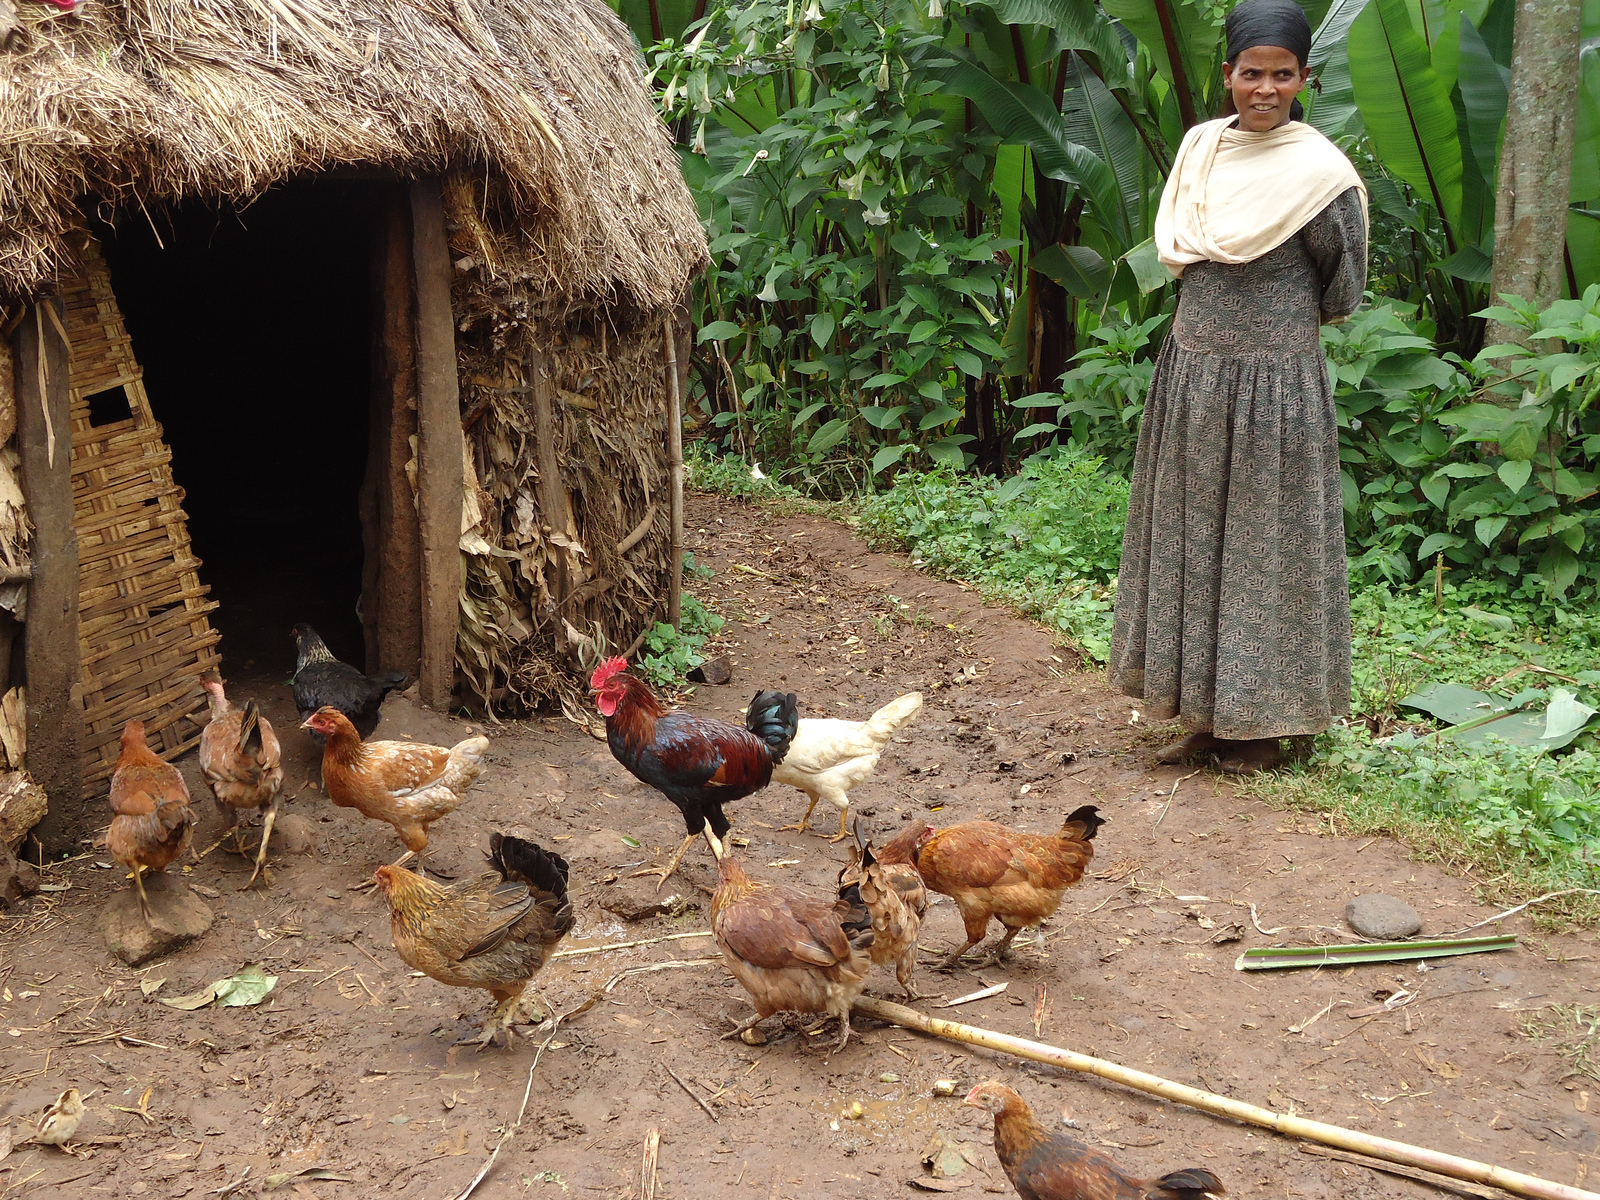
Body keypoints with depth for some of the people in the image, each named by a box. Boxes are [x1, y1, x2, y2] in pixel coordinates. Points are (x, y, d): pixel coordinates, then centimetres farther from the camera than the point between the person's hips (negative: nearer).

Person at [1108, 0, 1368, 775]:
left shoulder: (1319, 172, -11)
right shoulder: (1199, 147, 5)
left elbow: (1342, 297, -2)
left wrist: (1275, 322, 8)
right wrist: (1225, 309, 4)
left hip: (1273, 385, -6)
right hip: (1191, 380, 6)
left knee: (1265, 548, 3)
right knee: (1190, 541, 11)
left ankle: (1262, 726, 16)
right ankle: (1208, 718, 23)